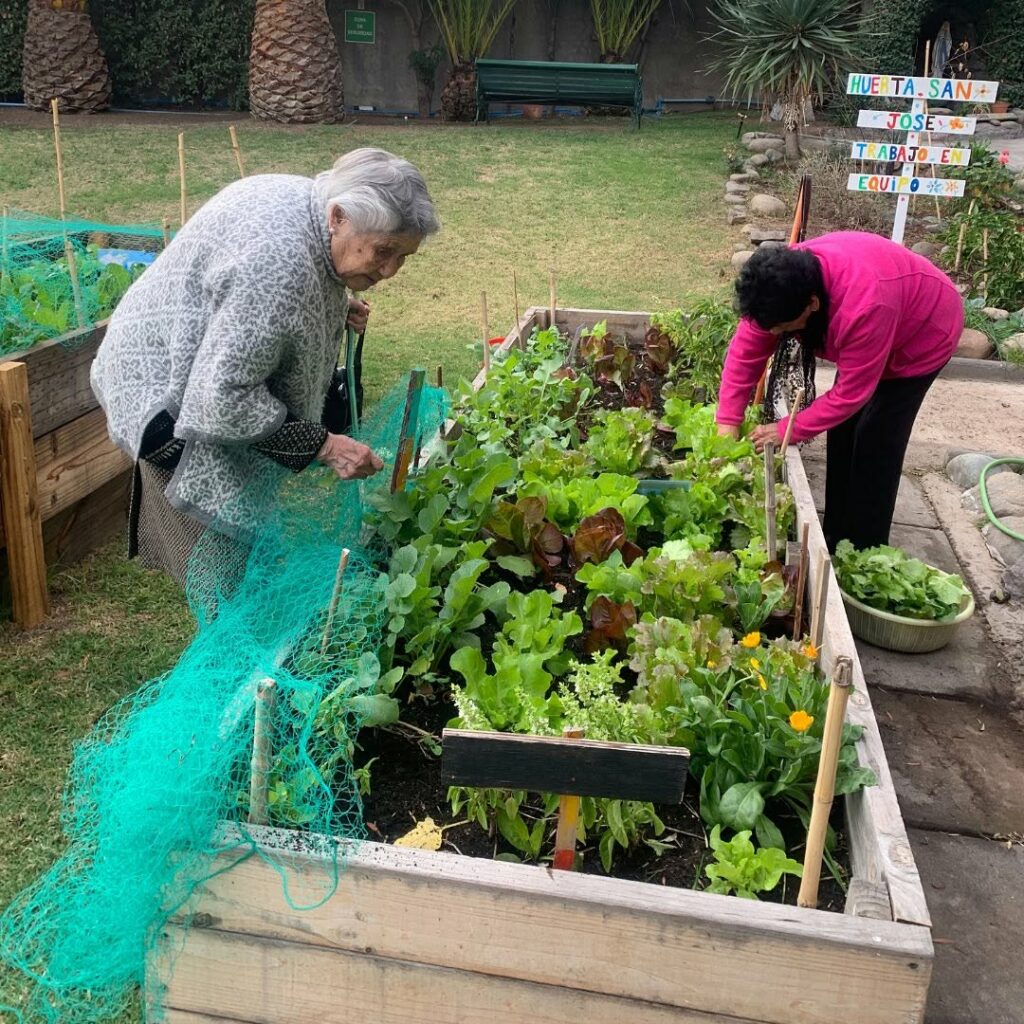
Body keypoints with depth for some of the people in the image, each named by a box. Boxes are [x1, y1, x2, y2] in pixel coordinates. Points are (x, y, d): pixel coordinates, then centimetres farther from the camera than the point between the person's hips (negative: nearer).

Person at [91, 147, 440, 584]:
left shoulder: (307, 198, -8)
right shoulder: (280, 261, -37)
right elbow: (221, 398, -34)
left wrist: (334, 308, -2)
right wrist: (321, 445, -30)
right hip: (168, 390, -9)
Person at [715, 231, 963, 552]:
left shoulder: (864, 309, -45)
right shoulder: (784, 284, -26)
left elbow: (851, 392, -33)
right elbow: (746, 350, -18)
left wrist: (788, 430, -27)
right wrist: (728, 421, -21)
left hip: (924, 332, -7)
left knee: (874, 442, -12)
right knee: (841, 432, 6)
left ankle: (865, 552, 1)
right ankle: (835, 538, 20)